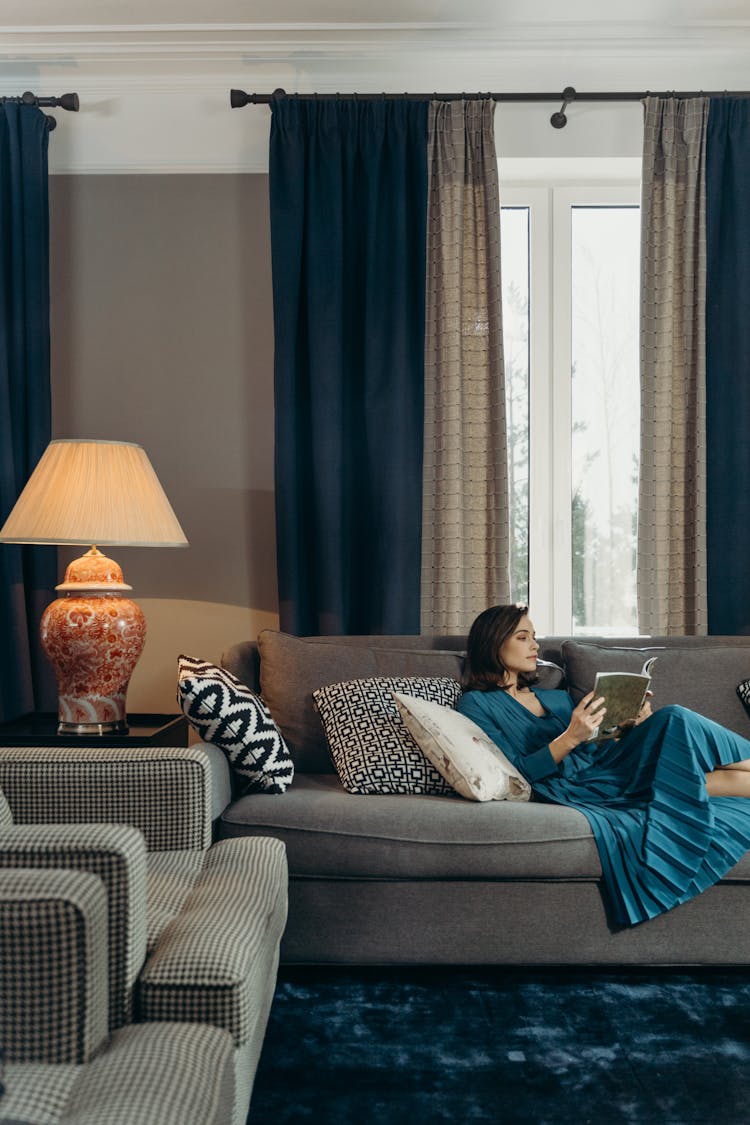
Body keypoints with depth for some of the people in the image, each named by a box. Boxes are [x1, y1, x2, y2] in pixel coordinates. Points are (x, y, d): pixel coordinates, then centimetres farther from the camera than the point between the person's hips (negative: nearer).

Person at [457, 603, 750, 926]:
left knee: (673, 720, -19)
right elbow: (513, 775, -8)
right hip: (569, 793, -6)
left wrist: (632, 730, 1)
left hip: (605, 774, 7)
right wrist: (571, 738, -17)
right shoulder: (475, 704, 5)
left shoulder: (556, 698, 26)